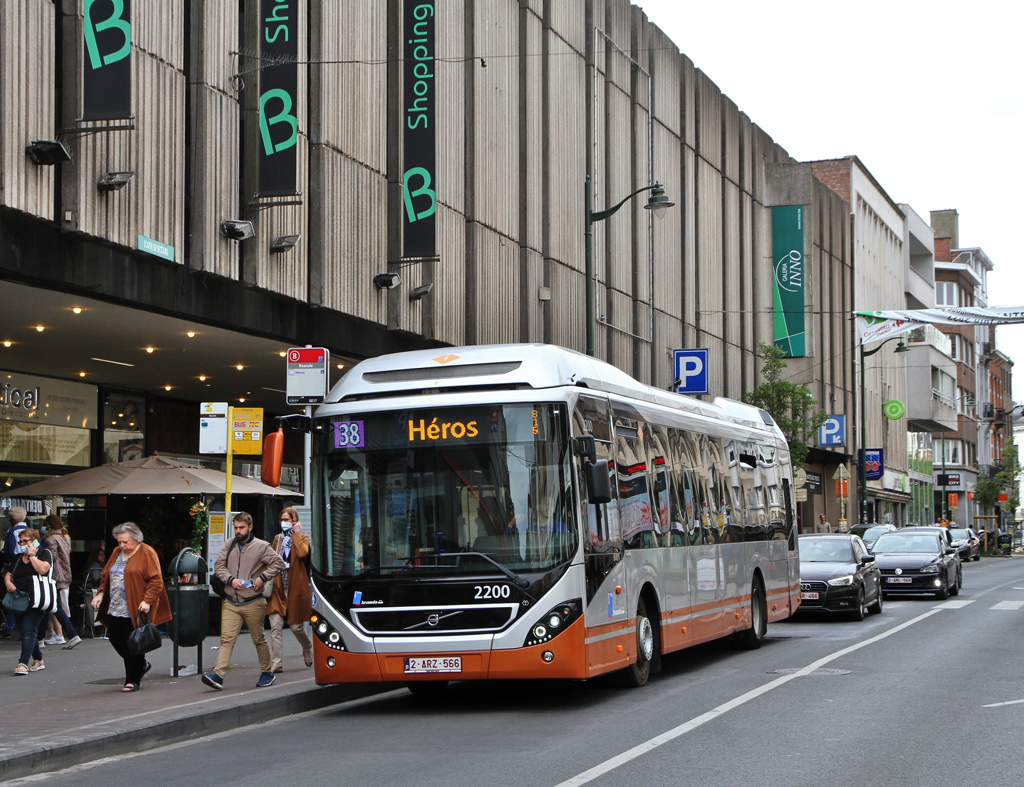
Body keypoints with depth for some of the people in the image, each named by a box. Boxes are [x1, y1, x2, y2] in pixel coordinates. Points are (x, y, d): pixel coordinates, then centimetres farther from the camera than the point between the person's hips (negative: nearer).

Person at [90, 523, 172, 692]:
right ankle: (142, 665, 29)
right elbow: (106, 575, 22)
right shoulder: (117, 552, 14)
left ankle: (133, 680, 7)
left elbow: (156, 580, -11)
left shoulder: (146, 553, -6)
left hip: (135, 610, -7)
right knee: (115, 638, 8)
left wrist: (147, 600, -20)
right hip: (115, 608, 7)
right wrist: (101, 593, 6)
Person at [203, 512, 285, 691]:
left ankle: (266, 673, 22)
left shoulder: (261, 546, -1)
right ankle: (218, 675, -16)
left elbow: (279, 564, -1)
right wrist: (231, 579, -9)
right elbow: (218, 565, 7)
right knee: (227, 639, -8)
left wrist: (262, 578, -11)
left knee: (259, 639, 7)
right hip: (231, 603, 3)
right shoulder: (228, 545, 9)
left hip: (253, 603, -2)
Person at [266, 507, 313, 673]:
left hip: (295, 588, -4)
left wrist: (297, 534, -9)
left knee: (296, 626, 3)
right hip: (278, 587, 4)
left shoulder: (302, 538, 2)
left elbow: (302, 553, -20)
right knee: (275, 627, -8)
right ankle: (276, 663, -9)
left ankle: (307, 649, 33)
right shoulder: (277, 539, 17)